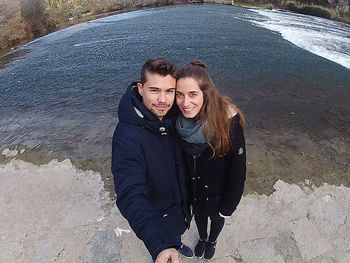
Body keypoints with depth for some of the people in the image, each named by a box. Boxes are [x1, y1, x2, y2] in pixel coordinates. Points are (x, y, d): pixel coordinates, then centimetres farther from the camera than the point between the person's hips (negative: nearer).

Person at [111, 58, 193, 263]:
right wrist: (159, 246, -52)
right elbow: (132, 196, -43)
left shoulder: (171, 118, -14)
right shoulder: (127, 136, -37)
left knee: (177, 232, 35)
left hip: (181, 202, 6)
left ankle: (177, 244, 66)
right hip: (156, 214, -6)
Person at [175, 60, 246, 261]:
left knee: (216, 217, 28)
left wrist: (229, 205, -13)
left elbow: (238, 168, -22)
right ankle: (202, 238, 64)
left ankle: (212, 241, 62)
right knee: (198, 214, 30)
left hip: (217, 189, -2)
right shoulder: (178, 119, -23)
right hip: (192, 187, 2)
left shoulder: (228, 121, -33)